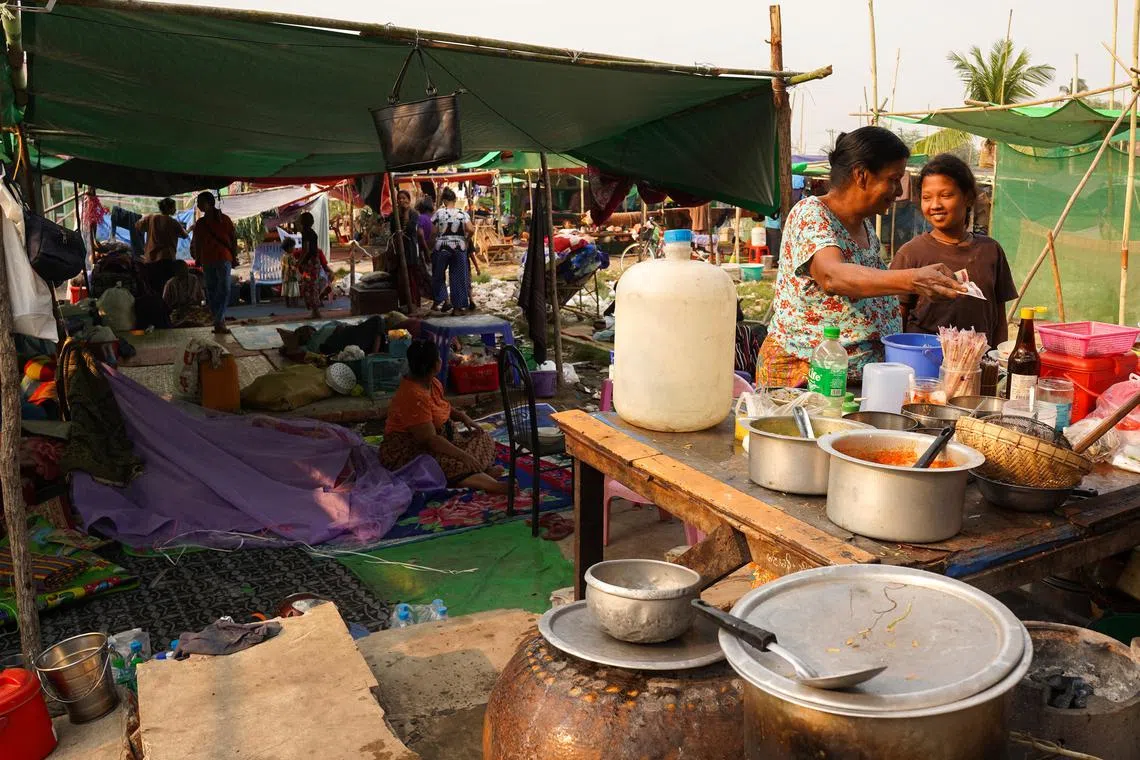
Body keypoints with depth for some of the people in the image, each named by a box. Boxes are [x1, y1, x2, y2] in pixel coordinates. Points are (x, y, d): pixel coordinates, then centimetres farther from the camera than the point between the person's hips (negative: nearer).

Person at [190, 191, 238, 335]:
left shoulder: (224, 219, 4)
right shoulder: (200, 223, 12)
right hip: (207, 261, 4)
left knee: (224, 290, -14)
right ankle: (219, 320, 10)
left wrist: (234, 256, 1)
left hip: (223, 258, -4)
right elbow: (196, 243, 14)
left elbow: (233, 238, 4)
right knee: (211, 291, 4)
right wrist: (197, 259, 10)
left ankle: (218, 322, -16)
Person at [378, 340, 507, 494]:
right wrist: (464, 456, -29)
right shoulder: (414, 396, -28)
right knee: (455, 464, -35)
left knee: (481, 438, 1)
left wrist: (462, 416, 2)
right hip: (407, 452, -11)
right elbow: (430, 440, -30)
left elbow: (442, 408, 22)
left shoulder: (433, 383, 1)